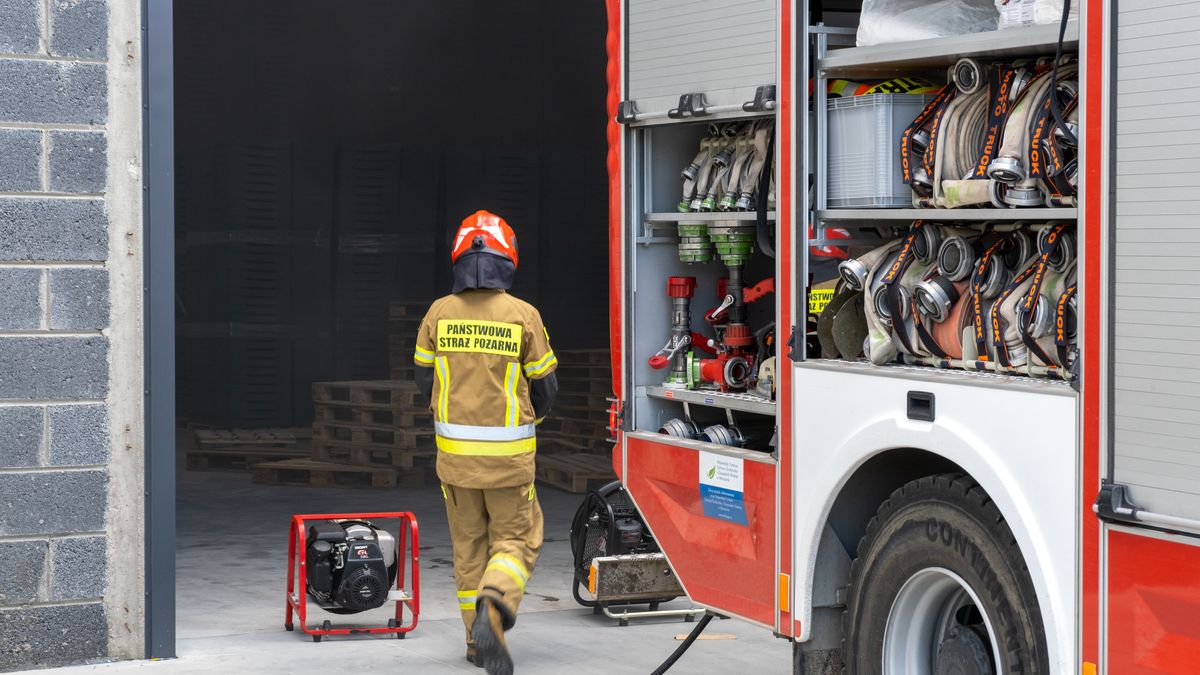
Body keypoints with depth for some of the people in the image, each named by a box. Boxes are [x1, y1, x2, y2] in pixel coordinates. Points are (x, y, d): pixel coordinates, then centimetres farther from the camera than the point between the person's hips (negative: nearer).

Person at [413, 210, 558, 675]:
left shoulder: (439, 314, -3)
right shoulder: (523, 316, -9)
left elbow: (425, 380, 7)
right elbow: (545, 387, -1)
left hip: (454, 449, 3)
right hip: (509, 454, -2)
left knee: (468, 543, 16)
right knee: (515, 539, 8)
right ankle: (494, 607, -20)